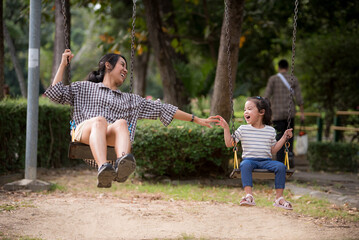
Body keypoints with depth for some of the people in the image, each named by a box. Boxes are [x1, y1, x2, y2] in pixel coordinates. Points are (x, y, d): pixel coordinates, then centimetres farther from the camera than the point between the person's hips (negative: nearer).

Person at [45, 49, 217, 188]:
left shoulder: (130, 100, 37)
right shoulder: (86, 88, 32)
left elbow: (161, 109, 33)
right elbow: (56, 94, 21)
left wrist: (196, 119, 30)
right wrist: (63, 64, 21)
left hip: (112, 138, 2)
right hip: (85, 131, -1)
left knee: (121, 123, -34)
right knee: (99, 120, -37)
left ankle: (122, 163, -67)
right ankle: (103, 169, -64)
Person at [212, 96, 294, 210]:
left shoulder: (270, 130, 12)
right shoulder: (243, 129, 9)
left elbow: (273, 150, 17)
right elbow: (229, 143, 8)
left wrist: (284, 137, 13)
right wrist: (226, 128, 1)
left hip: (266, 161, 2)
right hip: (249, 159, -2)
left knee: (280, 166, -26)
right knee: (245, 164, -37)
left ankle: (279, 197, -19)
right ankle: (249, 196, -42)